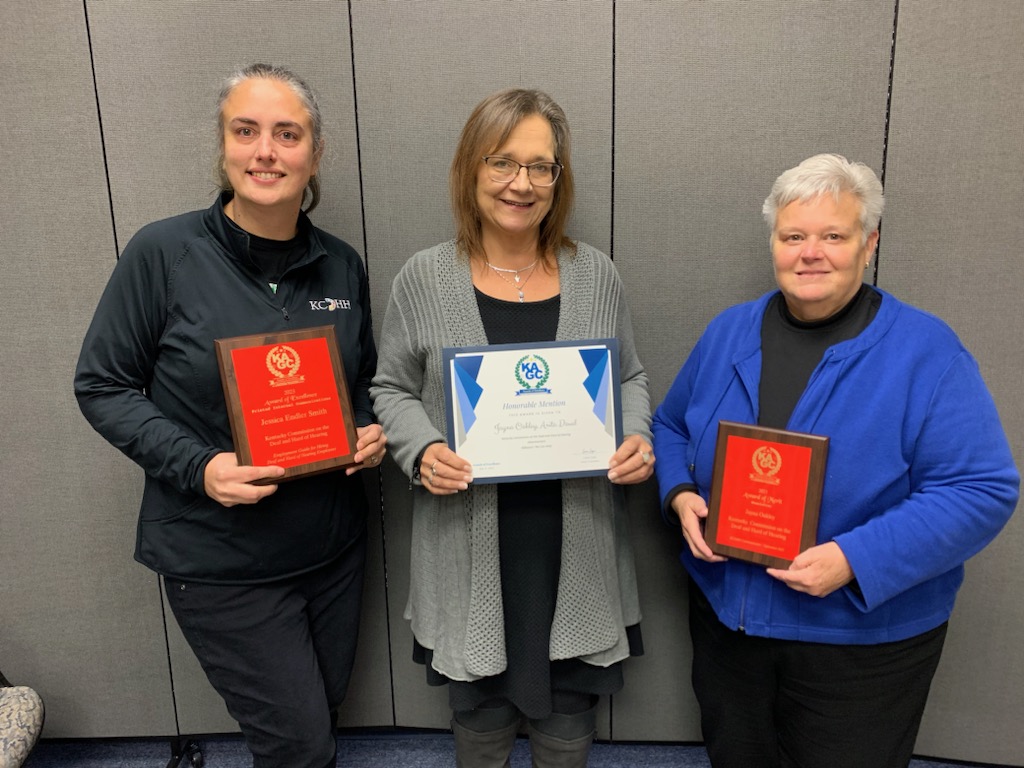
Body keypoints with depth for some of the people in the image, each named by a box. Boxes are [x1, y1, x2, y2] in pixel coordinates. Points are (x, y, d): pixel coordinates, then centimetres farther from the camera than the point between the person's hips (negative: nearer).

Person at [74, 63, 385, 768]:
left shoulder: (341, 265, 0)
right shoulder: (163, 253, -13)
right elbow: (103, 385, -7)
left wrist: (371, 431, -7)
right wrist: (197, 467, -20)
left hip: (334, 544, 5)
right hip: (220, 561, -4)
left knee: (326, 707, 23)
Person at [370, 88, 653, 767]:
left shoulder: (596, 275, 1)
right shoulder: (425, 278, -4)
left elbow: (630, 378, 10)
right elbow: (393, 388, 4)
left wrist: (637, 439, -9)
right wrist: (422, 450, -14)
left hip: (577, 543, 2)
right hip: (470, 543, -1)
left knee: (568, 711, 19)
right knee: (481, 710, 20)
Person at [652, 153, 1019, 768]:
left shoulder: (925, 352, -14)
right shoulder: (729, 333, 0)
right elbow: (672, 426, 11)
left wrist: (853, 560, -26)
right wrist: (681, 494, -9)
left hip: (861, 636, -3)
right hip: (725, 613, 4)